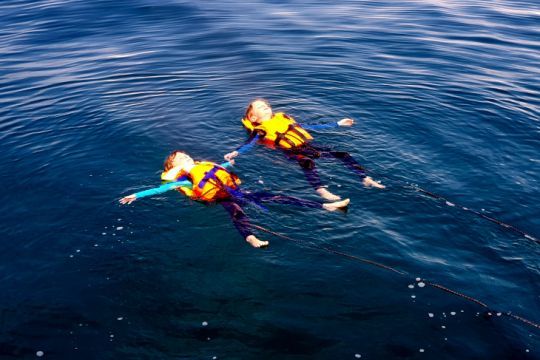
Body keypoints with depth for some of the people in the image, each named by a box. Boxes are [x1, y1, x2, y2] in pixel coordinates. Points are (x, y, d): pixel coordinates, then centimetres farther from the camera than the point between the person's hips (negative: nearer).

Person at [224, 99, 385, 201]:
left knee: (343, 154, -7)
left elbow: (311, 127, 32)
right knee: (307, 162, -40)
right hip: (293, 152, -6)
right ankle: (321, 190, -58)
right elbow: (248, 144, -3)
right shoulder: (260, 131, 11)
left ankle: (366, 179, -10)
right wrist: (235, 153, -27)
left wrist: (337, 124, 35)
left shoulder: (284, 119, 28)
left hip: (308, 146, 6)